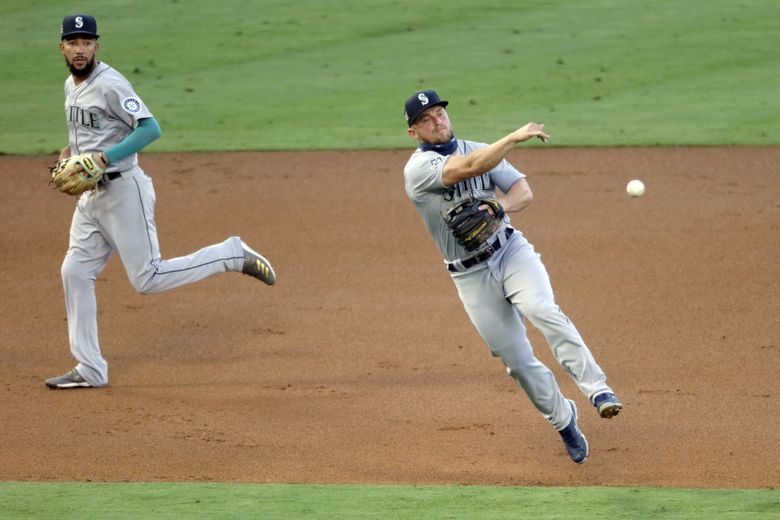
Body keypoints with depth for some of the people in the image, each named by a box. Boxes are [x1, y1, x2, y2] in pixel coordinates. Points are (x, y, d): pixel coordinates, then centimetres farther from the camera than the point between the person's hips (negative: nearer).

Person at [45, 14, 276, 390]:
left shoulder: (109, 85, -15)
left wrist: (104, 157, -29)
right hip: (91, 196, 9)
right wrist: (70, 150, 9)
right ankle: (89, 370, 11)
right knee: (75, 272, 5)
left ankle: (233, 256, 4)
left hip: (123, 191, -9)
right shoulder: (72, 86, 12)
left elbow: (150, 128, -23)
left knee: (147, 280, -10)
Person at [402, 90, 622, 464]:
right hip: (471, 275, -1)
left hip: (511, 251, 2)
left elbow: (523, 192, 1)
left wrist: (500, 205, -21)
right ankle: (562, 419, 25)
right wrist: (515, 137, -38)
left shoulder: (479, 149, 6)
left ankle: (597, 390, -31)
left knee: (543, 310, -28)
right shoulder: (418, 168, -11)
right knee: (517, 361, 2)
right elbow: (468, 168, -29)